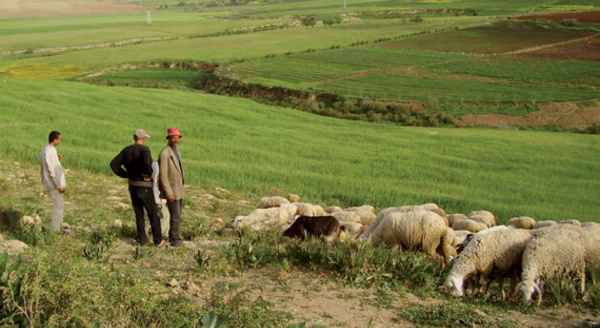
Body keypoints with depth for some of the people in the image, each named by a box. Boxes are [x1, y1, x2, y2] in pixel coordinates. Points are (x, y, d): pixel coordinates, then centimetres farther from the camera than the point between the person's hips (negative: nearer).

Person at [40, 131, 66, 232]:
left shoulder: (45, 150, 9)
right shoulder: (50, 152, -22)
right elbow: (52, 171, -23)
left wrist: (58, 159, 3)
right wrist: (60, 185, -19)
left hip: (52, 182, 10)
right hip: (54, 183, -10)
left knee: (60, 205, 20)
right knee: (58, 206, -2)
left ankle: (58, 227, 29)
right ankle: (55, 230, 3)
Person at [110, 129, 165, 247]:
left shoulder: (126, 150, 4)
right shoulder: (144, 149, -17)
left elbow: (114, 164, 4)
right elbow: (147, 162, -39)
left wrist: (126, 175, 6)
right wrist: (149, 175, -19)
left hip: (132, 186, 6)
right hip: (144, 188, -5)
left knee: (139, 215, 17)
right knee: (153, 214, 8)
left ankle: (143, 239, 19)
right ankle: (158, 240, 13)